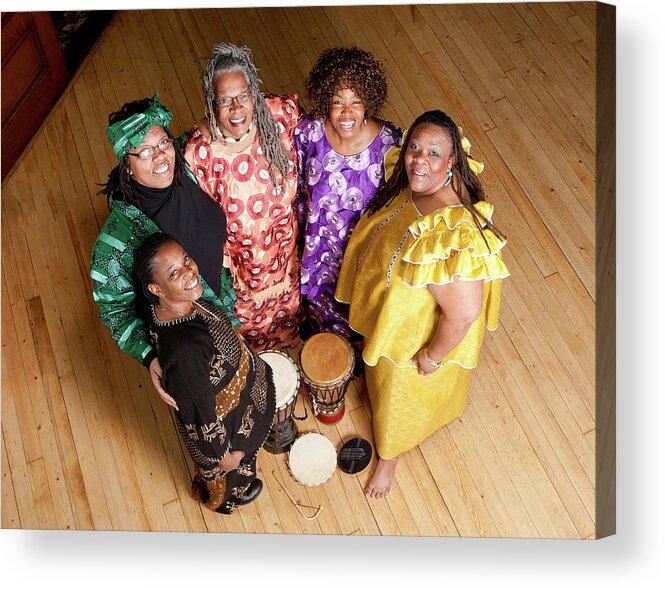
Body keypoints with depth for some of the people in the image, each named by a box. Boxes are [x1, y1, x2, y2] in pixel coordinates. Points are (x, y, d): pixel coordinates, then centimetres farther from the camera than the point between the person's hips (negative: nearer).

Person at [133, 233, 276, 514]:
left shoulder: (183, 302, -23)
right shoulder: (184, 349, -48)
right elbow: (202, 412, -32)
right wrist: (223, 453, -14)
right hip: (223, 422, -7)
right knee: (224, 472, 30)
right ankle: (225, 498, 65)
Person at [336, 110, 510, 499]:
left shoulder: (454, 236, -43)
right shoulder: (407, 186, -18)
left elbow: (464, 315, -34)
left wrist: (432, 357, -18)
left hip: (416, 336, -5)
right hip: (385, 311, 5)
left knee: (399, 396, 24)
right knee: (382, 375, 35)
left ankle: (390, 455, 55)